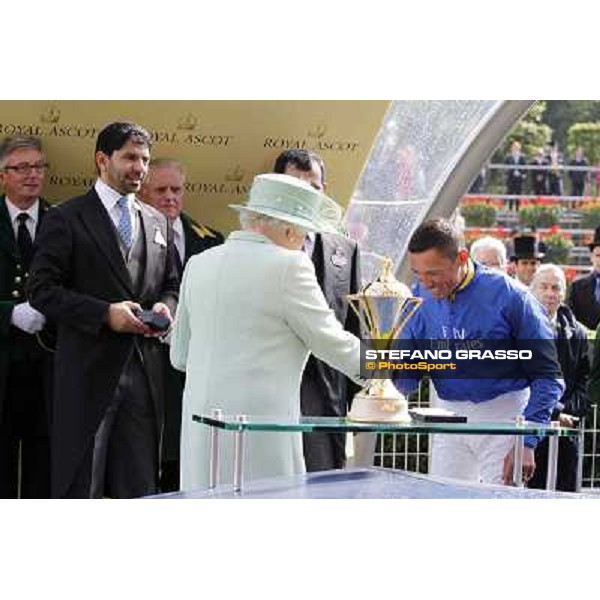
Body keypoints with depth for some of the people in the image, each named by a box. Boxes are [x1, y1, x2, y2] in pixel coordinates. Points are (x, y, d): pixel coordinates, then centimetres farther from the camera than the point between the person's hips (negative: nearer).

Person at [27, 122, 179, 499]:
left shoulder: (158, 223, 16)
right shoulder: (67, 219, -2)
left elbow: (172, 285, 23)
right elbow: (42, 290, -7)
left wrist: (165, 308, -1)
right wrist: (105, 314, -16)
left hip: (144, 368, 5)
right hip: (89, 371, -5)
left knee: (140, 485, 6)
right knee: (81, 485, -3)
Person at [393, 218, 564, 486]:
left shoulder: (508, 296, -15)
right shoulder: (420, 299, -2)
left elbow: (547, 376, -10)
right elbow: (408, 379, 5)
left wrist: (527, 442, -16)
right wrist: (390, 371, -20)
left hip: (504, 415, -4)